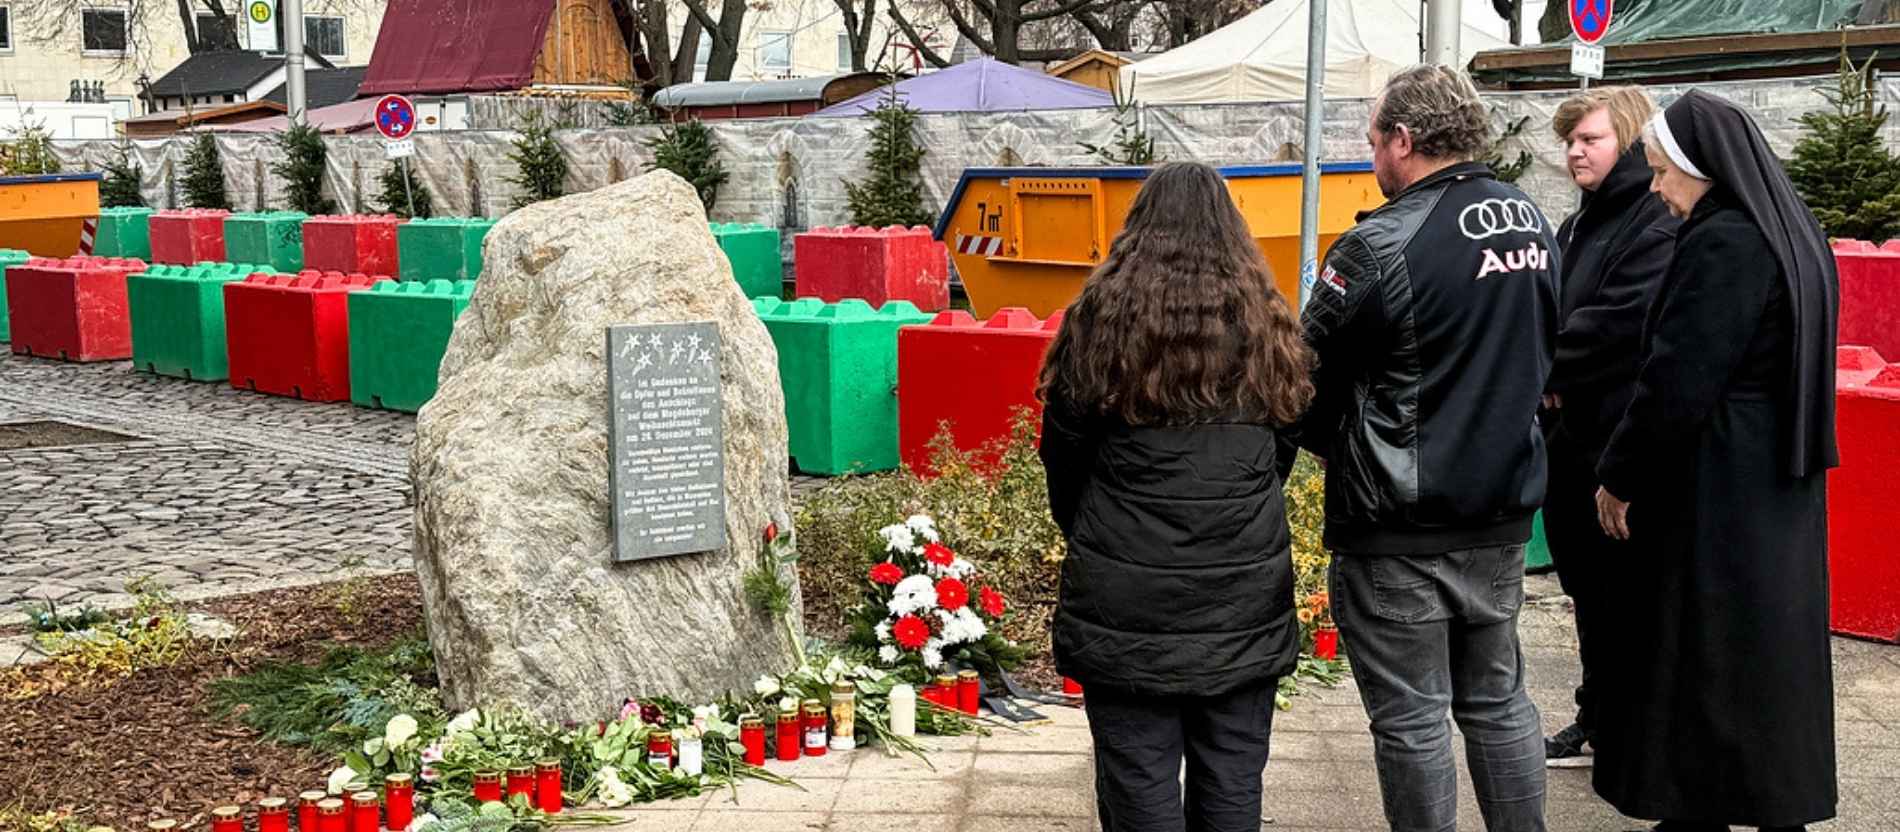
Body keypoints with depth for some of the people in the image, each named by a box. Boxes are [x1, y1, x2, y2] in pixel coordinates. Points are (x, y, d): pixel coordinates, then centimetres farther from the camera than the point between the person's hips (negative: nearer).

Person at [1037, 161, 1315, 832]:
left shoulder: (1101, 314, -5)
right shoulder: (1269, 322, 5)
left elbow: (1063, 453, 2)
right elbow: (1285, 443, 14)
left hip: (1129, 601, -3)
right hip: (1246, 600, 3)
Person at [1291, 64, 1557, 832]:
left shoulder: (1381, 246, -19)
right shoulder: (1530, 222, 5)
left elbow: (1309, 380, -11)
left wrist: (1329, 444, 8)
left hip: (1398, 527, -7)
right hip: (1503, 509, 7)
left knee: (1410, 716, 4)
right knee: (1498, 697, 18)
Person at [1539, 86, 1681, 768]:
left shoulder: (1661, 226, -14)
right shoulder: (1580, 226, 16)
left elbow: (1614, 323, -23)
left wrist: (1551, 372, -11)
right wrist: (1550, 377, -2)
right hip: (1572, 433, 9)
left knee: (1623, 590, 1)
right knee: (1587, 583, 16)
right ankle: (1599, 726, 29)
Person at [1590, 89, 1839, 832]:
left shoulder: (1722, 246, -18)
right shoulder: (1793, 234, 11)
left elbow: (1676, 380, -21)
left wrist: (1618, 476, -11)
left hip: (1716, 492, -9)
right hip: (1781, 483, 10)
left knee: (1698, 658, 0)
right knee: (1769, 658, 16)